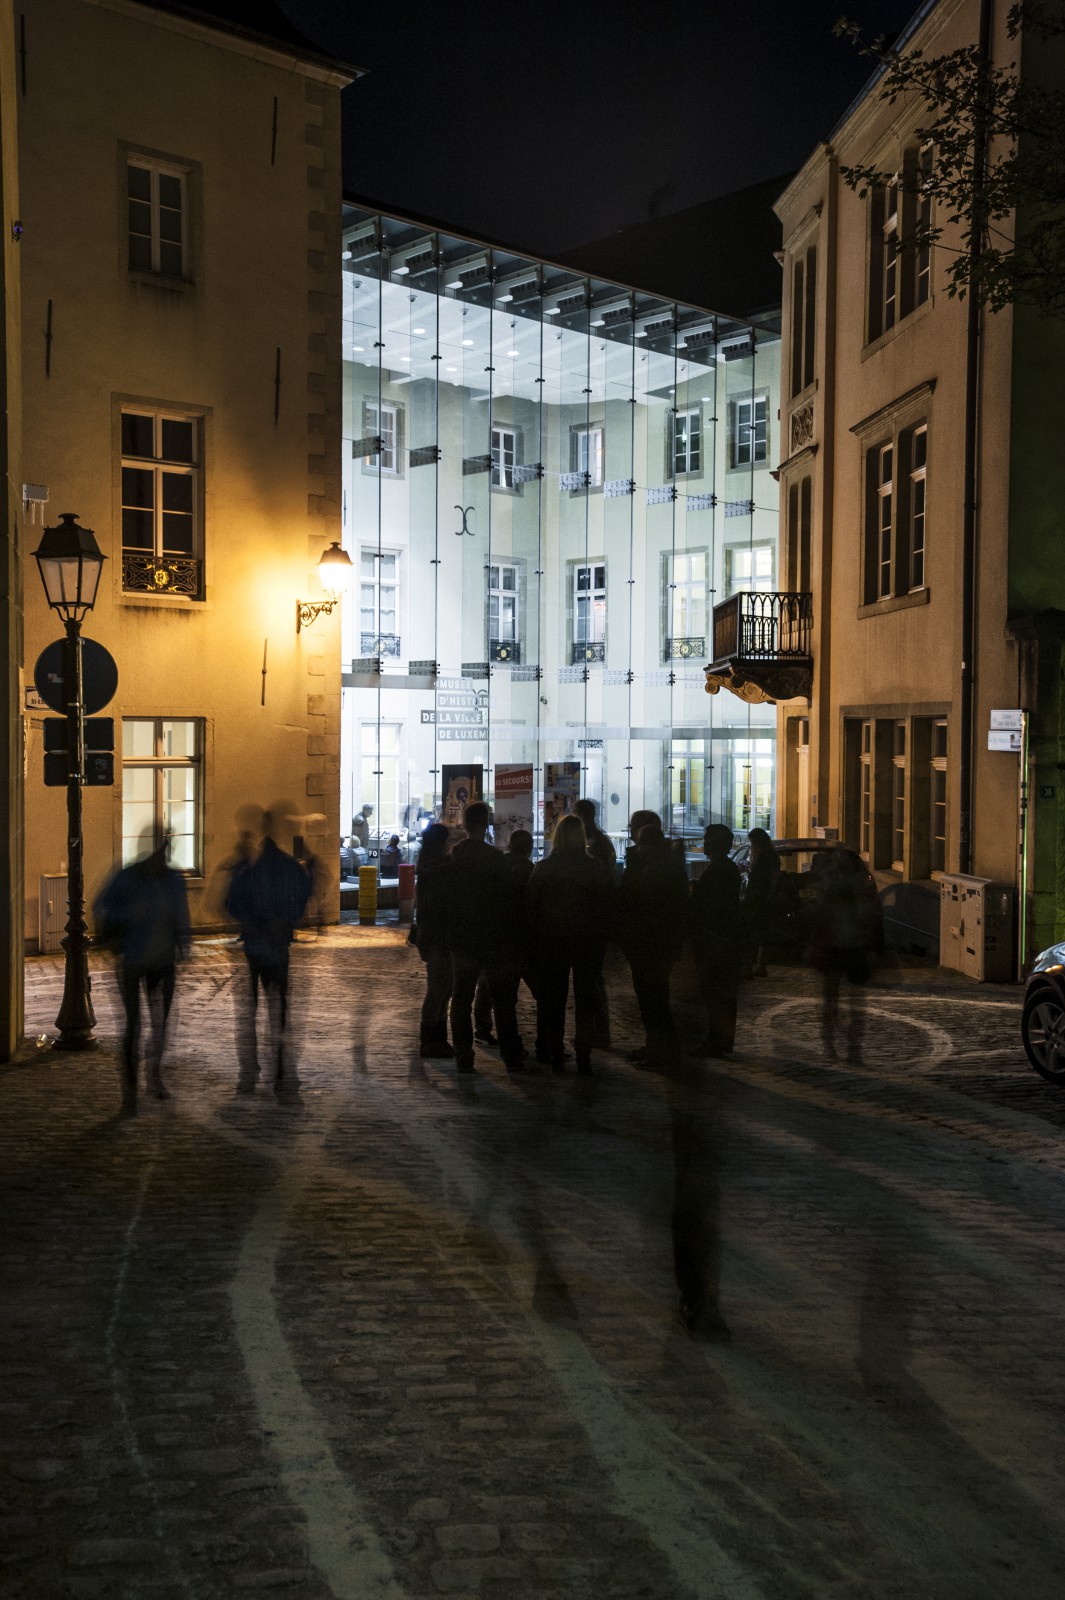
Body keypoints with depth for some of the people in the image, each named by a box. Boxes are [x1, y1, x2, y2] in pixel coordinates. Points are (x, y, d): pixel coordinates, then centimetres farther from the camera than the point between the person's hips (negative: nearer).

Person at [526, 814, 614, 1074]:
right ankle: (584, 1058, 4)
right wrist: (601, 939, 6)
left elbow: (530, 906, 0)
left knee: (553, 1001, 9)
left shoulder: (543, 869, -4)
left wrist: (539, 935, 10)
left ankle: (556, 1057, 9)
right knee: (585, 1001, 7)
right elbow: (607, 906, -3)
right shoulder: (595, 868, -5)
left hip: (551, 944, 0)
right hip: (588, 943, 0)